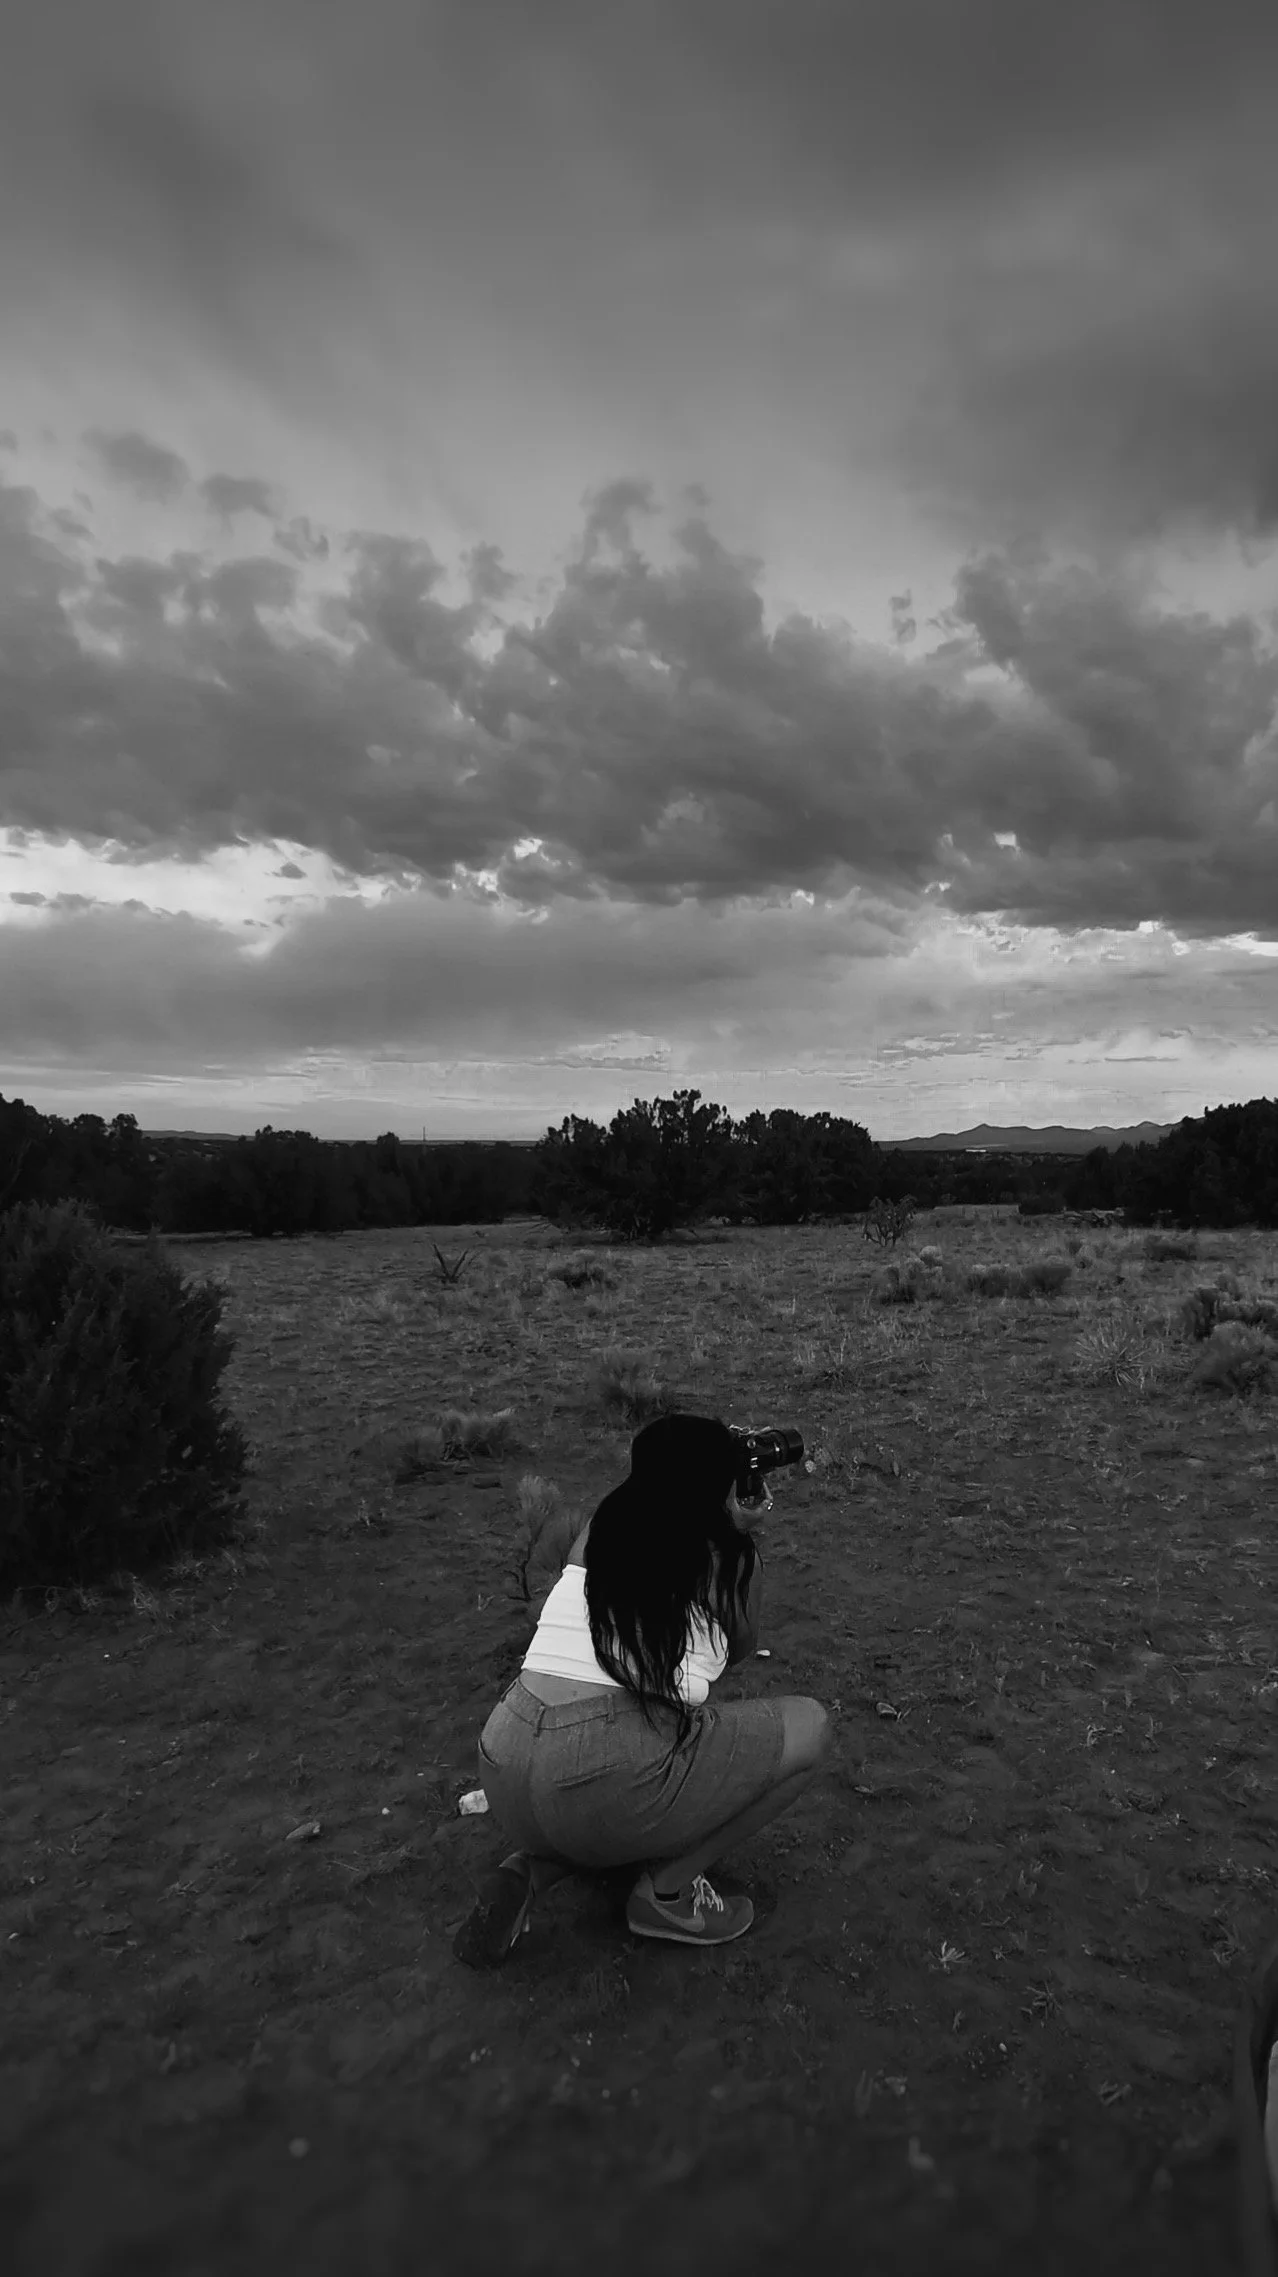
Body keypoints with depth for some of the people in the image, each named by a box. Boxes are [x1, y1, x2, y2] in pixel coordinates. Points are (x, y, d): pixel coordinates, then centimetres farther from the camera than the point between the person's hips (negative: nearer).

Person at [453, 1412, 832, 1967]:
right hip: (610, 1777, -6)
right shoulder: (731, 1554, 6)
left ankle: (526, 1872, 12)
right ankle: (668, 1890, 11)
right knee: (809, 1727, 13)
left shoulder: (597, 1531, 17)